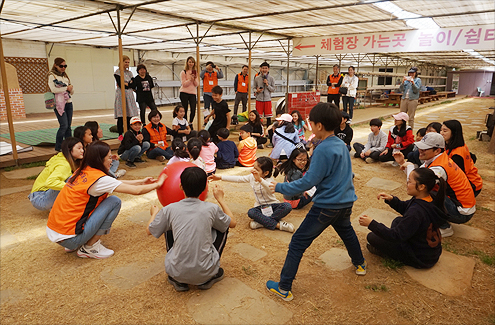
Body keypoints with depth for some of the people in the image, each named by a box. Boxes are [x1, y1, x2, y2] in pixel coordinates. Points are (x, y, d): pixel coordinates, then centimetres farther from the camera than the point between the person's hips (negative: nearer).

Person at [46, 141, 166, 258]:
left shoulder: (82, 171, 6)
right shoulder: (99, 179, -18)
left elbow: (115, 182, 17)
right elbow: (137, 191, -15)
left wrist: (141, 182, 18)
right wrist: (157, 184, 2)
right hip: (68, 238, -8)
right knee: (114, 201, -6)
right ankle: (89, 248, 2)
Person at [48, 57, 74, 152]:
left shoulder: (65, 76, 19)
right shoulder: (52, 75, 0)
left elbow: (72, 92, 18)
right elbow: (53, 89, -15)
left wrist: (71, 88, -4)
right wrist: (66, 88, -10)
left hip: (68, 103, 6)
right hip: (59, 104, -6)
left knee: (68, 126, 5)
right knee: (64, 125, -13)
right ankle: (58, 147, -2)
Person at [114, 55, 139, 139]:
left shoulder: (130, 73, 14)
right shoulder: (117, 72, -1)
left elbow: (134, 85, 5)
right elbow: (120, 84, -13)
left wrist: (126, 84, -8)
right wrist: (130, 83, -3)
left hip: (129, 95, 5)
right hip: (121, 95, -5)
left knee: (129, 116, 5)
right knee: (120, 116, -5)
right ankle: (120, 134, 1)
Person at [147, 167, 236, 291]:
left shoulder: (169, 210, -8)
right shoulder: (212, 209, -9)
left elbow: (149, 230, 9)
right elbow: (232, 223, 11)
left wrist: (154, 213, 29)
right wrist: (221, 199, 20)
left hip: (177, 273, 1)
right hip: (206, 273, 0)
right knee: (222, 228, 18)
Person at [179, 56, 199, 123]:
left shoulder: (196, 72, 10)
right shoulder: (183, 72, 0)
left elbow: (197, 84, 4)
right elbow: (184, 84, -8)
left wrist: (194, 79, -14)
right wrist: (190, 79, -20)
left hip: (193, 93, 3)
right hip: (184, 93, -3)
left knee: (193, 110, -7)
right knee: (185, 110, 0)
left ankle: (190, 123, 12)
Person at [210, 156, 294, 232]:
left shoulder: (269, 180, -20)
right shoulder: (251, 177, 0)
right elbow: (237, 179, 4)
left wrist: (260, 179, -58)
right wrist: (220, 177, 0)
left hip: (272, 205, -4)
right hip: (260, 207, 4)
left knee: (287, 206, -33)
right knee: (251, 212, -30)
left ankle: (261, 222, -32)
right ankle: (277, 224, -29)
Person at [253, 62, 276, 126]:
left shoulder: (271, 78, 3)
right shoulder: (257, 78, 4)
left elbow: (273, 89, 2)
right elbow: (254, 87, 8)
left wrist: (267, 84, -13)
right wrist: (256, 91, -14)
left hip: (268, 99, 0)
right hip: (259, 99, 1)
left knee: (268, 116, 2)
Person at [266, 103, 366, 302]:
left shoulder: (323, 150, -21)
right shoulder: (342, 144, 5)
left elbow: (308, 182, -20)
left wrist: (280, 187, -11)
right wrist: (311, 173, 19)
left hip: (327, 206, -9)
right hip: (346, 201, 9)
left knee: (298, 243, -1)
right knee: (346, 230, 36)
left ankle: (284, 289, 6)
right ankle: (360, 264, 57)